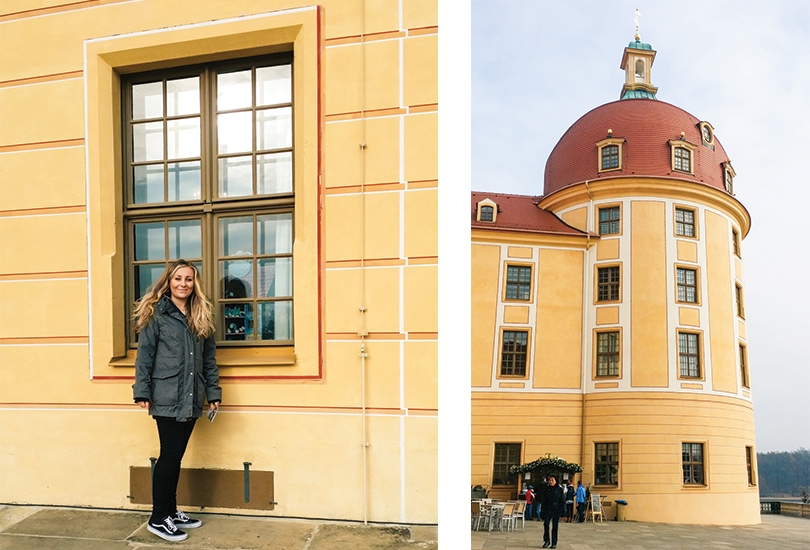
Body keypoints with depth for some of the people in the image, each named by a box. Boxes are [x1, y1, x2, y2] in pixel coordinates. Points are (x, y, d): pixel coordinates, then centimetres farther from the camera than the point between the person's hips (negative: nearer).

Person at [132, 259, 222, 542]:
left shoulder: (201, 316, 12)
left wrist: (213, 392, 9)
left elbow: (209, 358, 13)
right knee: (170, 454, -3)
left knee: (175, 455, 12)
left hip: (191, 399, 5)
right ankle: (158, 519, 9)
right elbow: (144, 355, -5)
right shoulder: (156, 313, -3)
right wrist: (142, 392, -10)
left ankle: (171, 512, 23)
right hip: (166, 398, -5)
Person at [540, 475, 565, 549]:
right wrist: (543, 511, 3)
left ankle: (554, 543, 11)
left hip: (557, 510, -1)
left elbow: (563, 501, 1)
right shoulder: (547, 490, 7)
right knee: (546, 523, -15)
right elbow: (544, 501, 10)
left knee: (555, 526, 2)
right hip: (548, 509, 2)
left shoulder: (560, 489, 1)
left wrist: (563, 510, -7)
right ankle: (546, 540, -3)